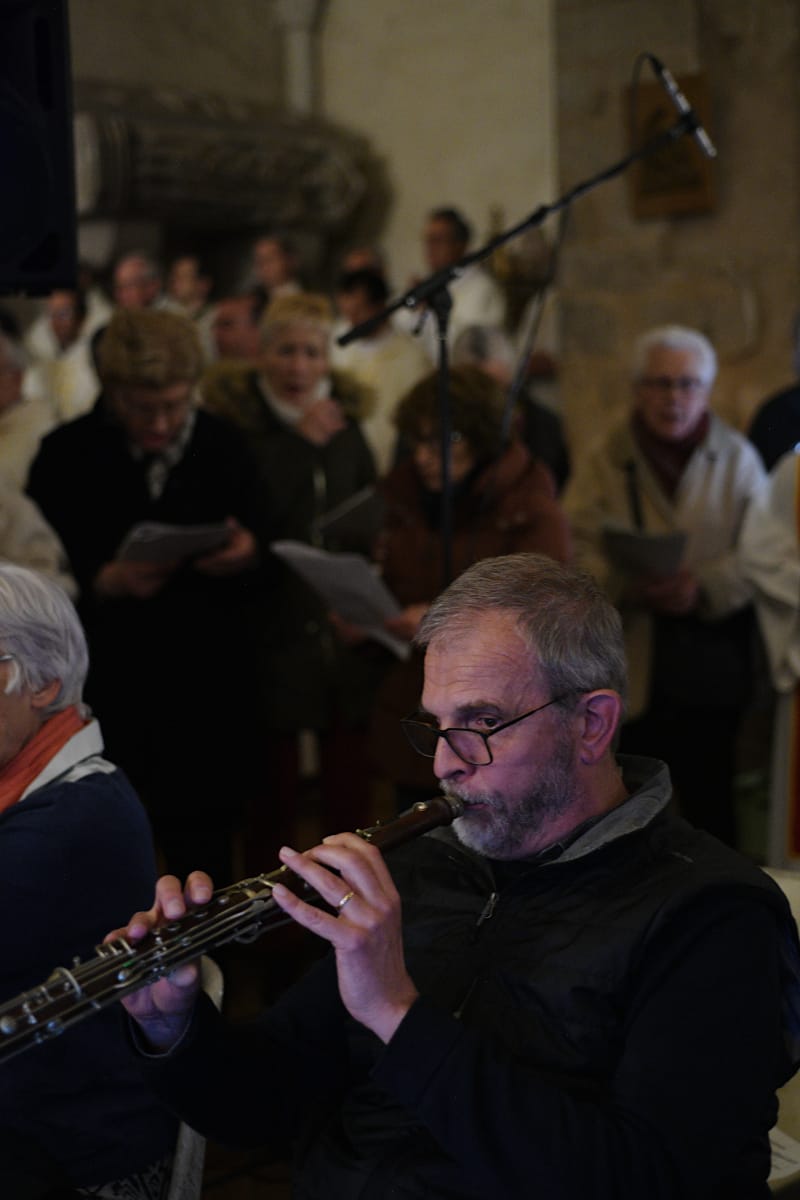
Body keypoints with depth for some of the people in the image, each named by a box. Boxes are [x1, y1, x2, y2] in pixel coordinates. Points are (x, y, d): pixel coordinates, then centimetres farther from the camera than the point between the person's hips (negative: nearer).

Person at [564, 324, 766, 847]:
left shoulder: (737, 459, 4)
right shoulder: (605, 461, 2)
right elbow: (578, 547, -5)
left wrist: (704, 588, -19)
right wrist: (625, 587, -23)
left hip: (710, 666, 1)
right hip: (630, 666, 0)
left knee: (709, 794, 6)